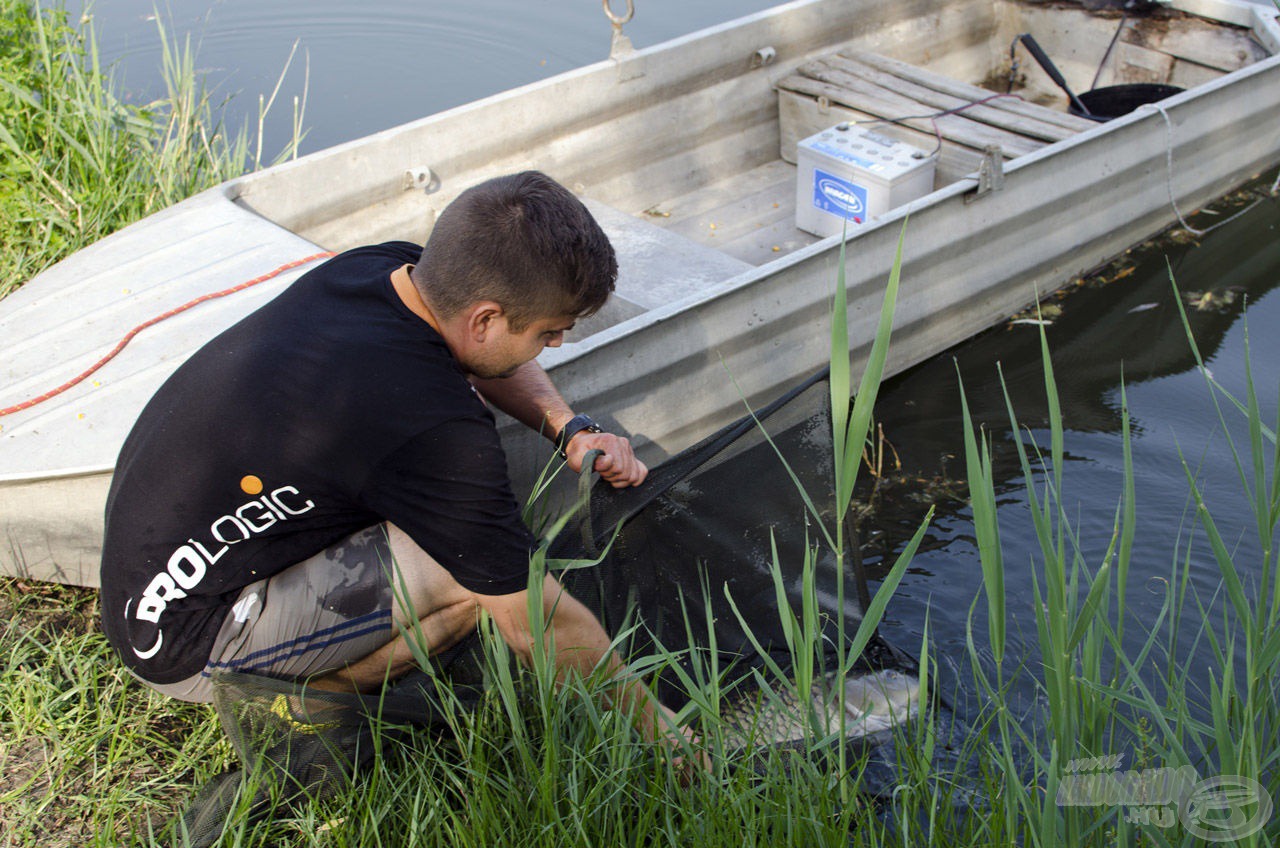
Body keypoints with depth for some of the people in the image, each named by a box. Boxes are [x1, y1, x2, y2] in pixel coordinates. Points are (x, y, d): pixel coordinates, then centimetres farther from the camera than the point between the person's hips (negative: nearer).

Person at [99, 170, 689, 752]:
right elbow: (536, 625, -20)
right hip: (186, 645, -9)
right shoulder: (435, 434, -31)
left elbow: (480, 358, 17)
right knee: (480, 577, -22)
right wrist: (649, 718, -5)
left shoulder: (390, 265, -8)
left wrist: (570, 429, 2)